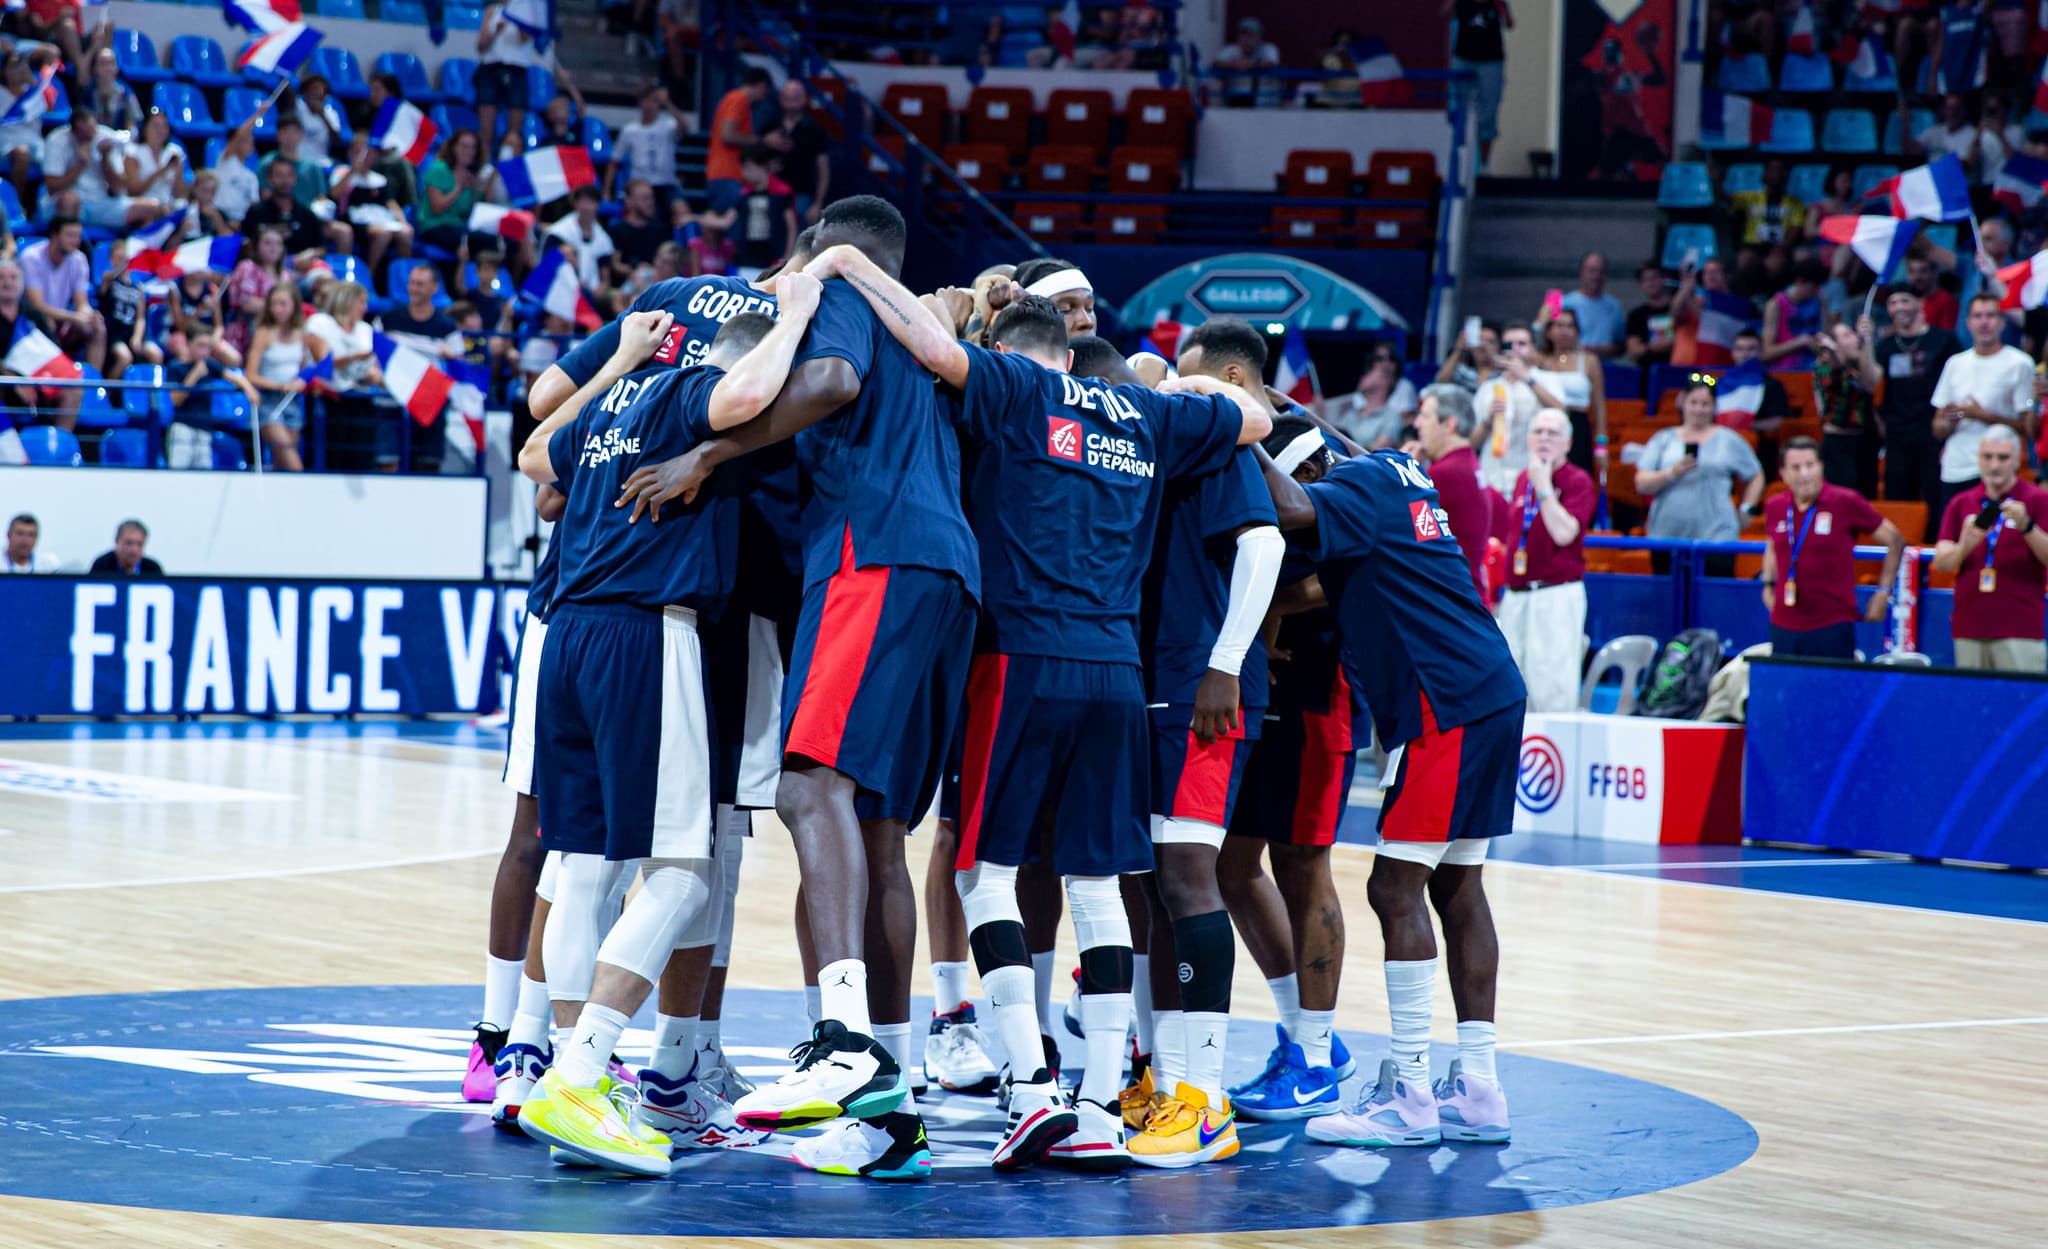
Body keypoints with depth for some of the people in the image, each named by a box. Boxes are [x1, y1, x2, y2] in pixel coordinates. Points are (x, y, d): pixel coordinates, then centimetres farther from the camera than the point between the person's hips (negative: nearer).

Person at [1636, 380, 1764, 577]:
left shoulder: (1728, 440, 10)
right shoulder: (1663, 440, 12)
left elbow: (1756, 477, 18)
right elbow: (1641, 483, 3)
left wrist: (1746, 510, 7)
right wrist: (1672, 473, -12)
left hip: (1715, 537, -2)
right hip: (1666, 537, 2)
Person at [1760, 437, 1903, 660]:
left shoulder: (1846, 503, -6)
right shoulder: (1775, 507, 6)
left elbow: (1895, 542, 3)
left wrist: (1883, 592, 1)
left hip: (1832, 626, -4)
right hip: (1783, 627, 4)